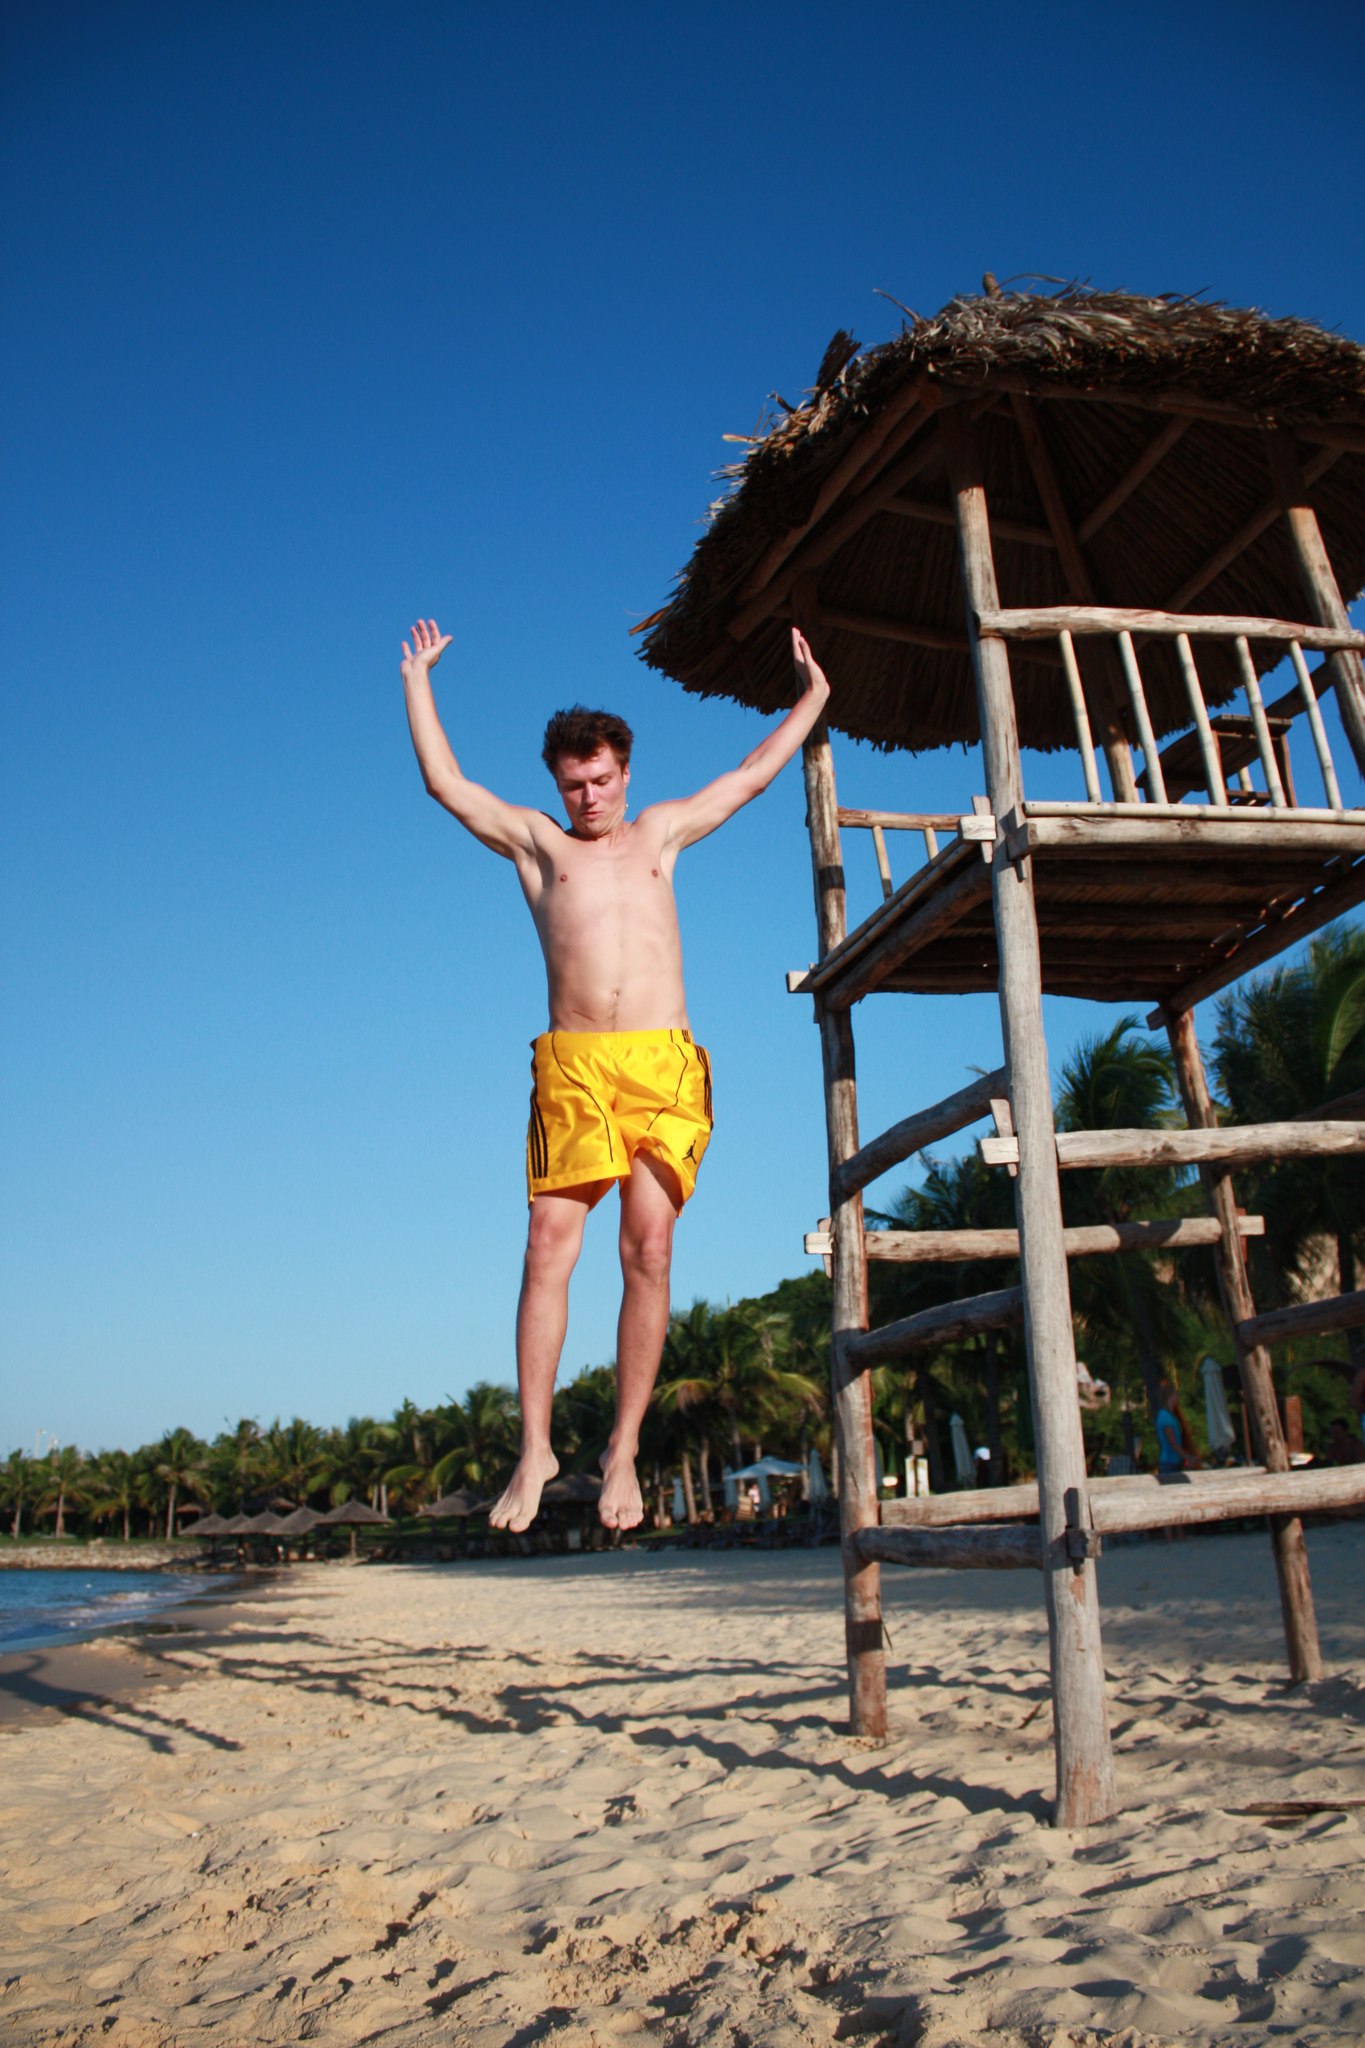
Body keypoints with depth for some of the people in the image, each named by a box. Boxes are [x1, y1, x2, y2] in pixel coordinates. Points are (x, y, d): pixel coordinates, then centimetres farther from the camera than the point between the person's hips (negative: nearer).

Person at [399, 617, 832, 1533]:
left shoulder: (662, 833, 23)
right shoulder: (534, 841, 20)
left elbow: (750, 777, 32)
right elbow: (446, 783, 22)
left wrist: (813, 697, 40)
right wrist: (417, 681, 29)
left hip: (666, 1063, 1)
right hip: (572, 1065, 0)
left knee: (649, 1249, -7)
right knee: (549, 1247, -8)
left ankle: (624, 1450, 2)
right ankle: (535, 1448, 0)